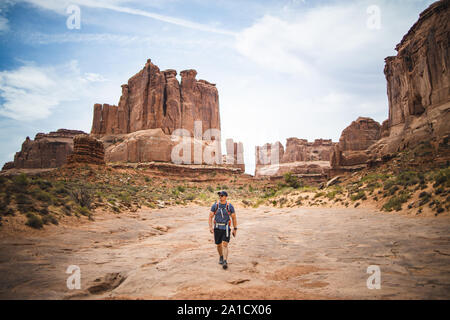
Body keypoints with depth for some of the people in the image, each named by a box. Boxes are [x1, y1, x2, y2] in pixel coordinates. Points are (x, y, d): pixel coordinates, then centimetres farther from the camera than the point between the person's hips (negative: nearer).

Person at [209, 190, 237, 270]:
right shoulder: (215, 205, -3)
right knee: (219, 245, 14)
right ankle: (221, 257, 41)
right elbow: (210, 217, 1)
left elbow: (234, 218, 4)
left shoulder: (230, 206, -5)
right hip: (217, 228, 2)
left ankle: (225, 262, -17)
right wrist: (210, 227, -12)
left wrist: (235, 229, 4)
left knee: (225, 245, -15)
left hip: (226, 228, -2)